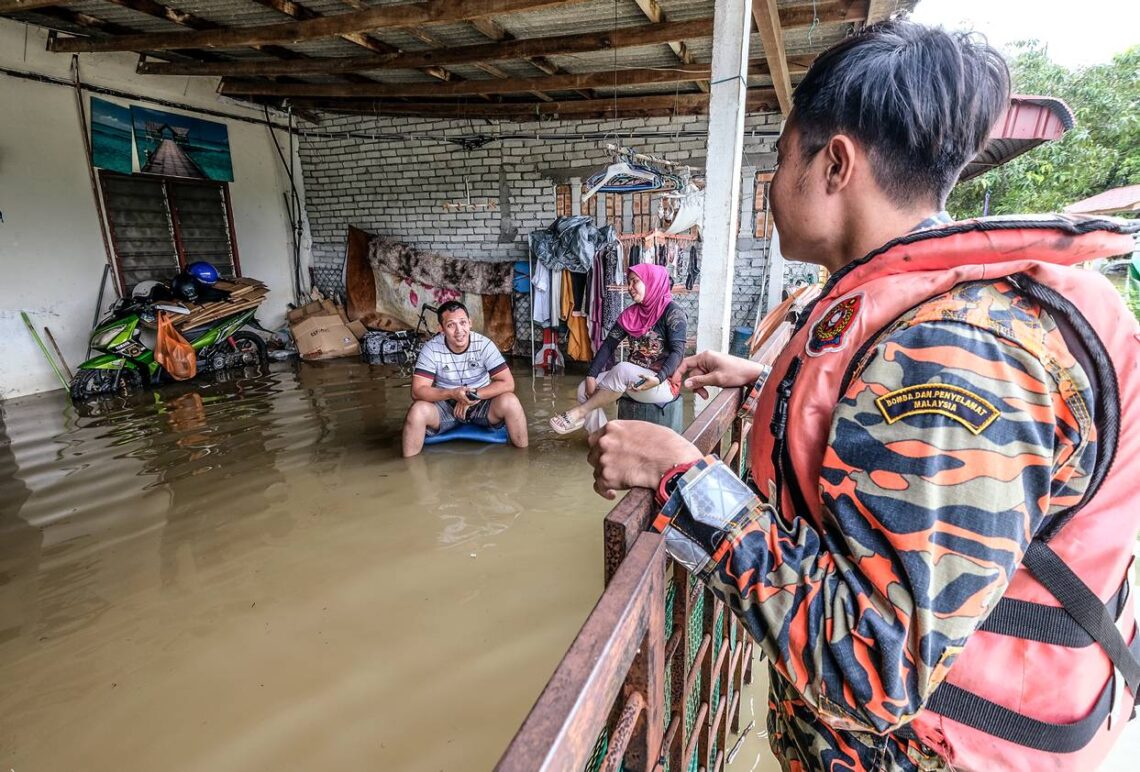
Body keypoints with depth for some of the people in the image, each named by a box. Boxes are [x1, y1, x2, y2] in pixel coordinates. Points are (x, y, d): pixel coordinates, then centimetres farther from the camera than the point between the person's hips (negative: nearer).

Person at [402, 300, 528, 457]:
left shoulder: (484, 344, -17)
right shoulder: (431, 349, -16)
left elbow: (507, 383, -20)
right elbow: (418, 391, -20)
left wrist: (473, 396, -27)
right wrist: (452, 393, -35)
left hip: (481, 404, 0)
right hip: (446, 406, 0)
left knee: (510, 401, -29)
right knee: (418, 410, -30)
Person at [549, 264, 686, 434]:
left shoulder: (672, 312, -9)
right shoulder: (630, 314, 7)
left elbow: (678, 351, -18)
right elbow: (609, 344, 1)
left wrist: (658, 379, -36)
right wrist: (591, 375, -13)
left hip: (664, 384, -6)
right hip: (632, 378, 7)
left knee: (623, 369, -35)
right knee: (586, 389, -13)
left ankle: (580, 413, -22)